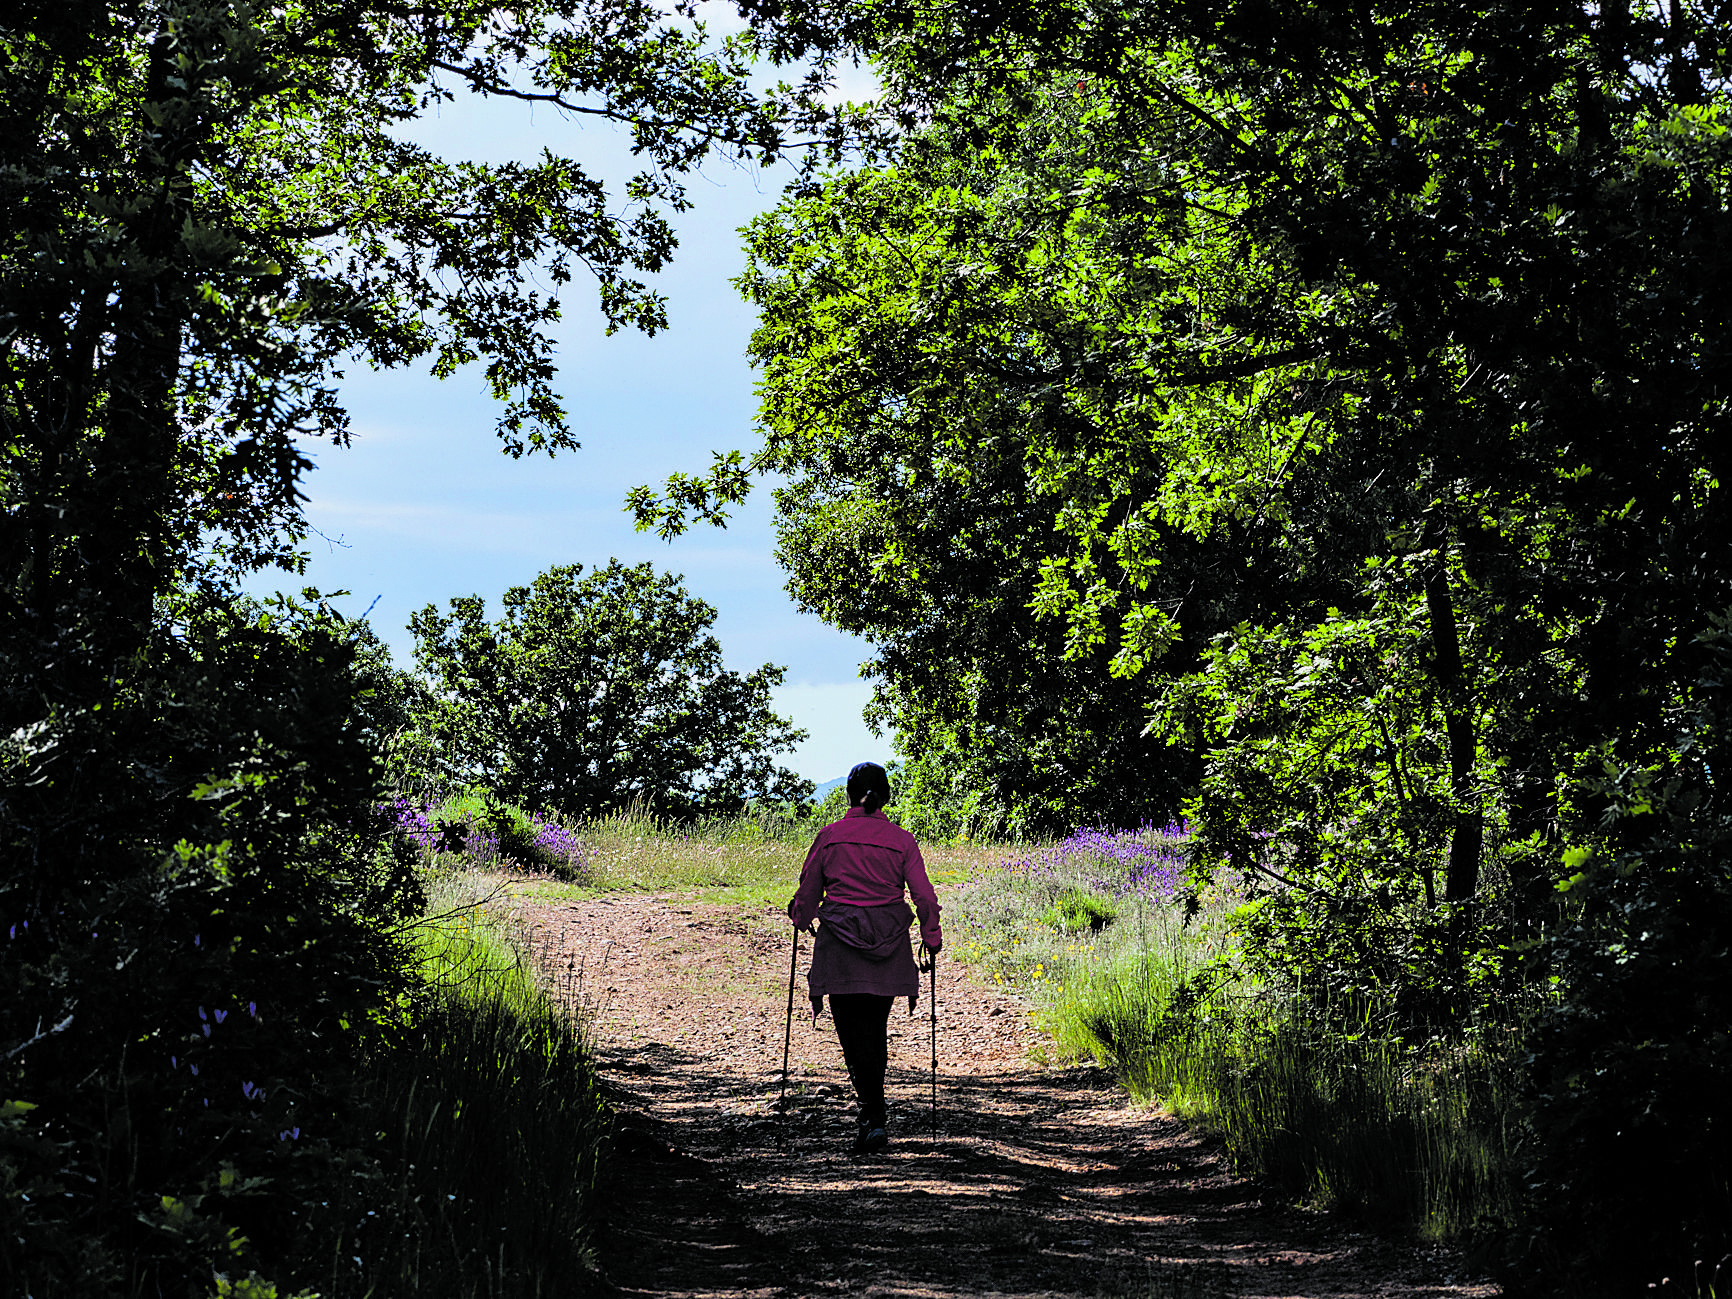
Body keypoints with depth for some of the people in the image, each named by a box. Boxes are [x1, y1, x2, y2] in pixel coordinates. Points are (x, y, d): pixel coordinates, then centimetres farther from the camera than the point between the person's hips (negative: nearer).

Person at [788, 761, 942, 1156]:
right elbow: (925, 897, -2)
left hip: (840, 946, -2)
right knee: (875, 1028, 15)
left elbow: (808, 891, 9)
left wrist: (800, 917, 30)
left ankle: (876, 1118, -15)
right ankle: (871, 1115, 19)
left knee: (852, 1030, -1)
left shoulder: (830, 836, 0)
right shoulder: (900, 839, 1)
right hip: (888, 946, 2)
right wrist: (931, 939, 11)